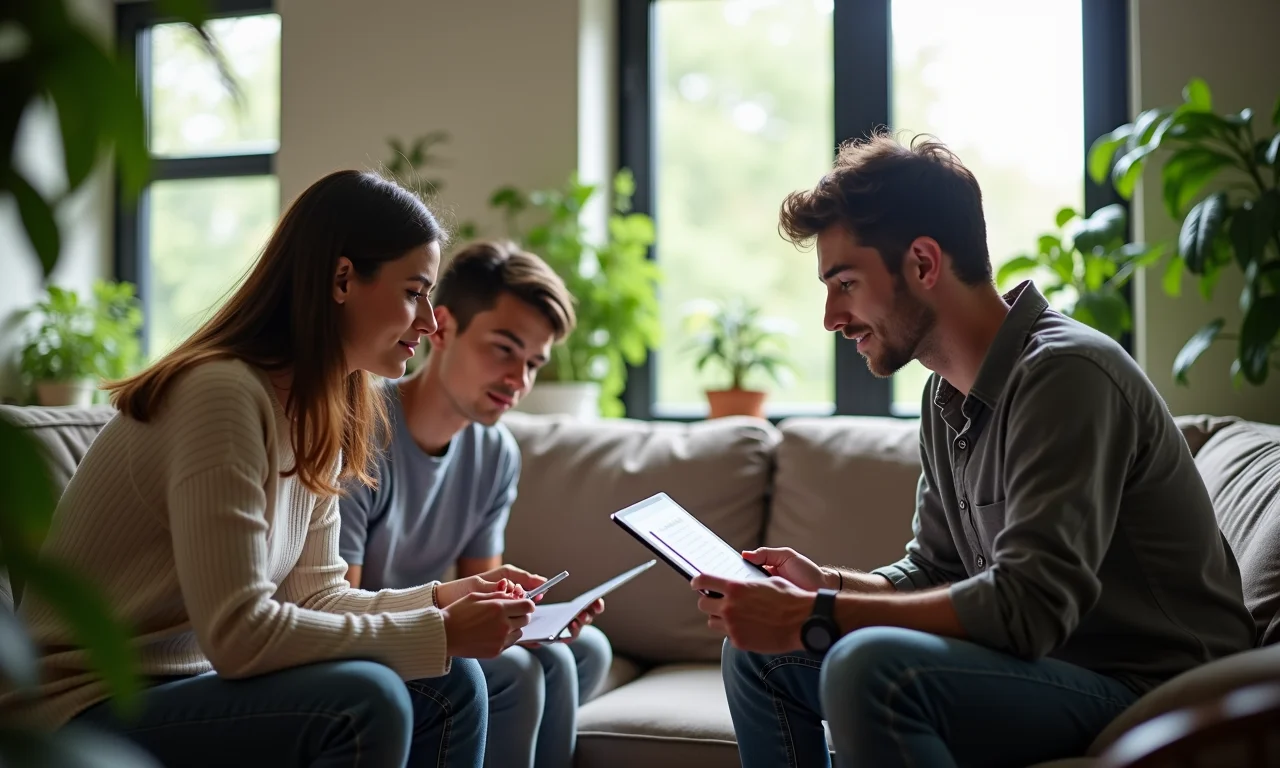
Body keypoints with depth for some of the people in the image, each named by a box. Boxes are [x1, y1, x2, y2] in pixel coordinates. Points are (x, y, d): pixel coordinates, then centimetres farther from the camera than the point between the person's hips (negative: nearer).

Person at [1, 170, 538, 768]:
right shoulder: (222, 393, -23)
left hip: (190, 683, 9)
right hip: (89, 712, -9)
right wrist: (438, 632, -22)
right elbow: (238, 634, -28)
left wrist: (437, 601, -9)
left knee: (452, 685, -3)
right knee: (364, 697, -29)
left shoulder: (321, 415, 6)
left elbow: (313, 595, 7)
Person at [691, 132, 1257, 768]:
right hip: (1052, 666, 9)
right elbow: (933, 572, 16)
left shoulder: (1063, 374, -20)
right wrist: (823, 585, -4)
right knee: (759, 648, 6)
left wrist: (812, 618, -26)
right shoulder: (948, 394, 9)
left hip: (1154, 691, -9)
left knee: (870, 665, -34)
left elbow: (1028, 607, -29)